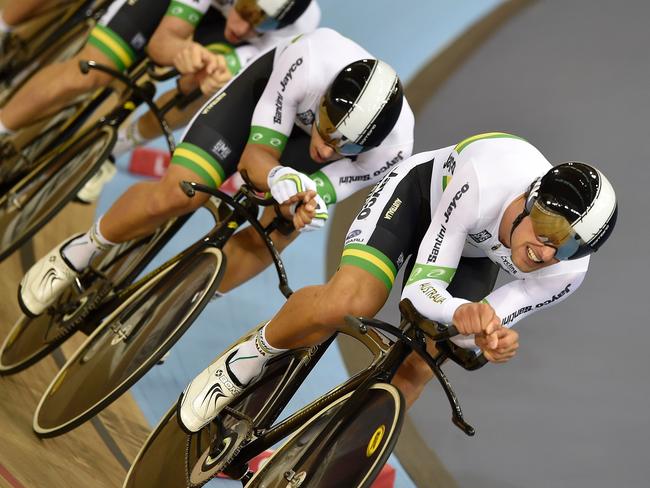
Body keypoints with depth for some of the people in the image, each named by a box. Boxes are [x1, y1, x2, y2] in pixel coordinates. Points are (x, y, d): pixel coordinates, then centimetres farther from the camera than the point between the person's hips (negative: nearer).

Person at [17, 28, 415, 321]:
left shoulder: (393, 149, -37)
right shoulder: (310, 62, -43)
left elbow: (314, 203, -25)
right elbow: (257, 155, -31)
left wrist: (301, 209, -47)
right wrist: (282, 180, -51)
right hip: (270, 87, -2)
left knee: (275, 236, -18)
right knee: (177, 195, -18)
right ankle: (79, 252, 8)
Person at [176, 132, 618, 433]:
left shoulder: (568, 272, -31)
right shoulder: (482, 183, -43)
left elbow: (482, 325, -23)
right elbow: (421, 289, -37)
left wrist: (492, 340, -47)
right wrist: (461, 312, -59)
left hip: (476, 252, 4)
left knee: (414, 372, -11)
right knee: (346, 303, -29)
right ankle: (248, 359, 0)